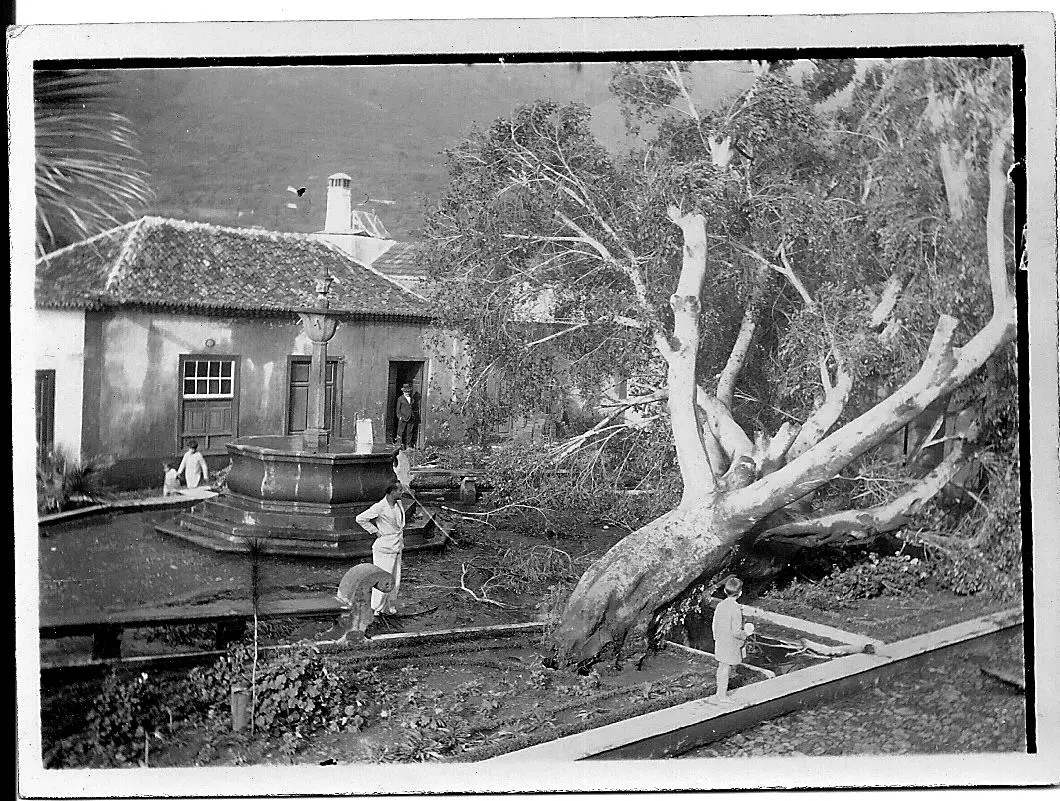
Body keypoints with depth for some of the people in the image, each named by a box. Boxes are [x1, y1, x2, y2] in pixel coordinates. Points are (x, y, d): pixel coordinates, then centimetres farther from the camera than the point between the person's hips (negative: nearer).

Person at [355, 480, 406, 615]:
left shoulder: (399, 504, 8)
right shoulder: (380, 507, -16)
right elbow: (360, 519, -14)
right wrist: (375, 532, -11)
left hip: (397, 548, 7)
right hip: (384, 549, -7)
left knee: (395, 582, 10)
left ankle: (389, 608, 22)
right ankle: (376, 609, 7)